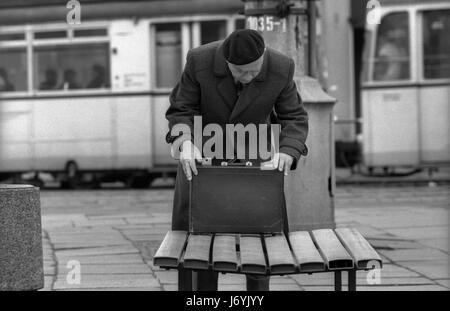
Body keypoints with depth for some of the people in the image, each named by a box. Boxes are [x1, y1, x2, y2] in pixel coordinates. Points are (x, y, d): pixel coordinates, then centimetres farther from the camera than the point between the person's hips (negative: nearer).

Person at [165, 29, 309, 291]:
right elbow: (181, 111, -17)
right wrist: (186, 144, -37)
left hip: (251, 156, 1)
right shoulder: (199, 60, -28)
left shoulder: (281, 68, -25)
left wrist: (287, 152, -33)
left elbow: (294, 118, -13)